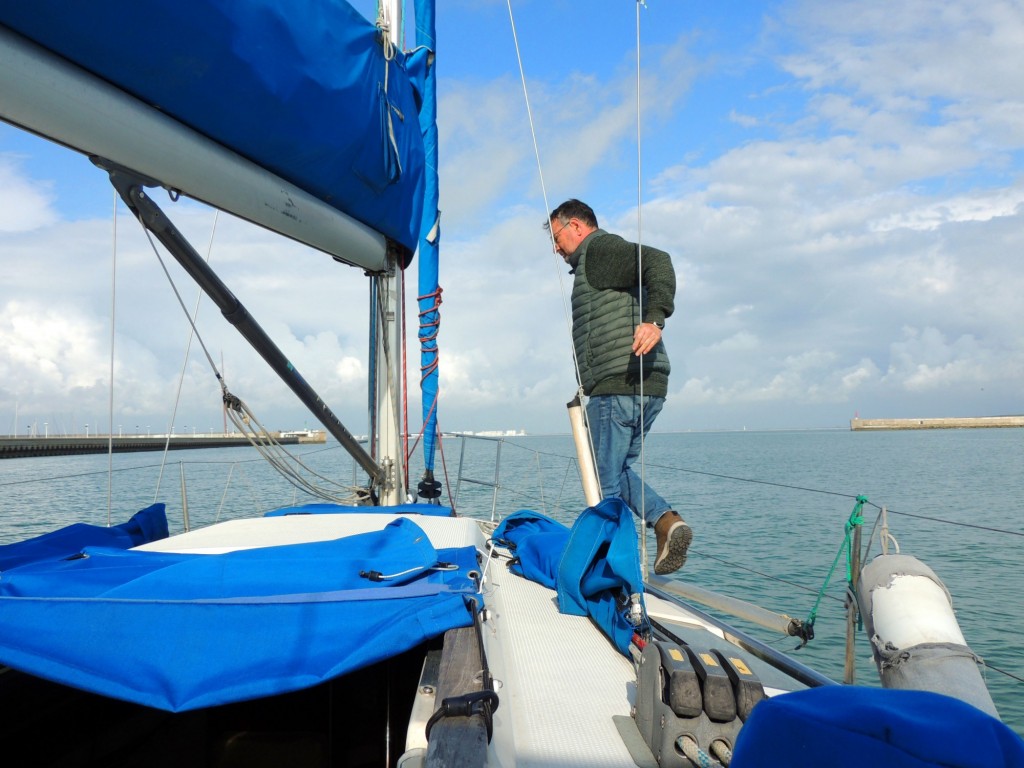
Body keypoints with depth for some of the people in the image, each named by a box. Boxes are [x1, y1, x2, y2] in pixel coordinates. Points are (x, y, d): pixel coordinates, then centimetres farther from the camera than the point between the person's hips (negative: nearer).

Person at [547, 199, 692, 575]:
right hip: (648, 387, 11)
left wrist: (654, 319, -33)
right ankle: (666, 519, 0)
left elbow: (658, 261, -20)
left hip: (618, 386, -10)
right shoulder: (597, 261, 27)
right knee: (617, 470, 18)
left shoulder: (600, 248, -3)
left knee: (605, 485, -3)